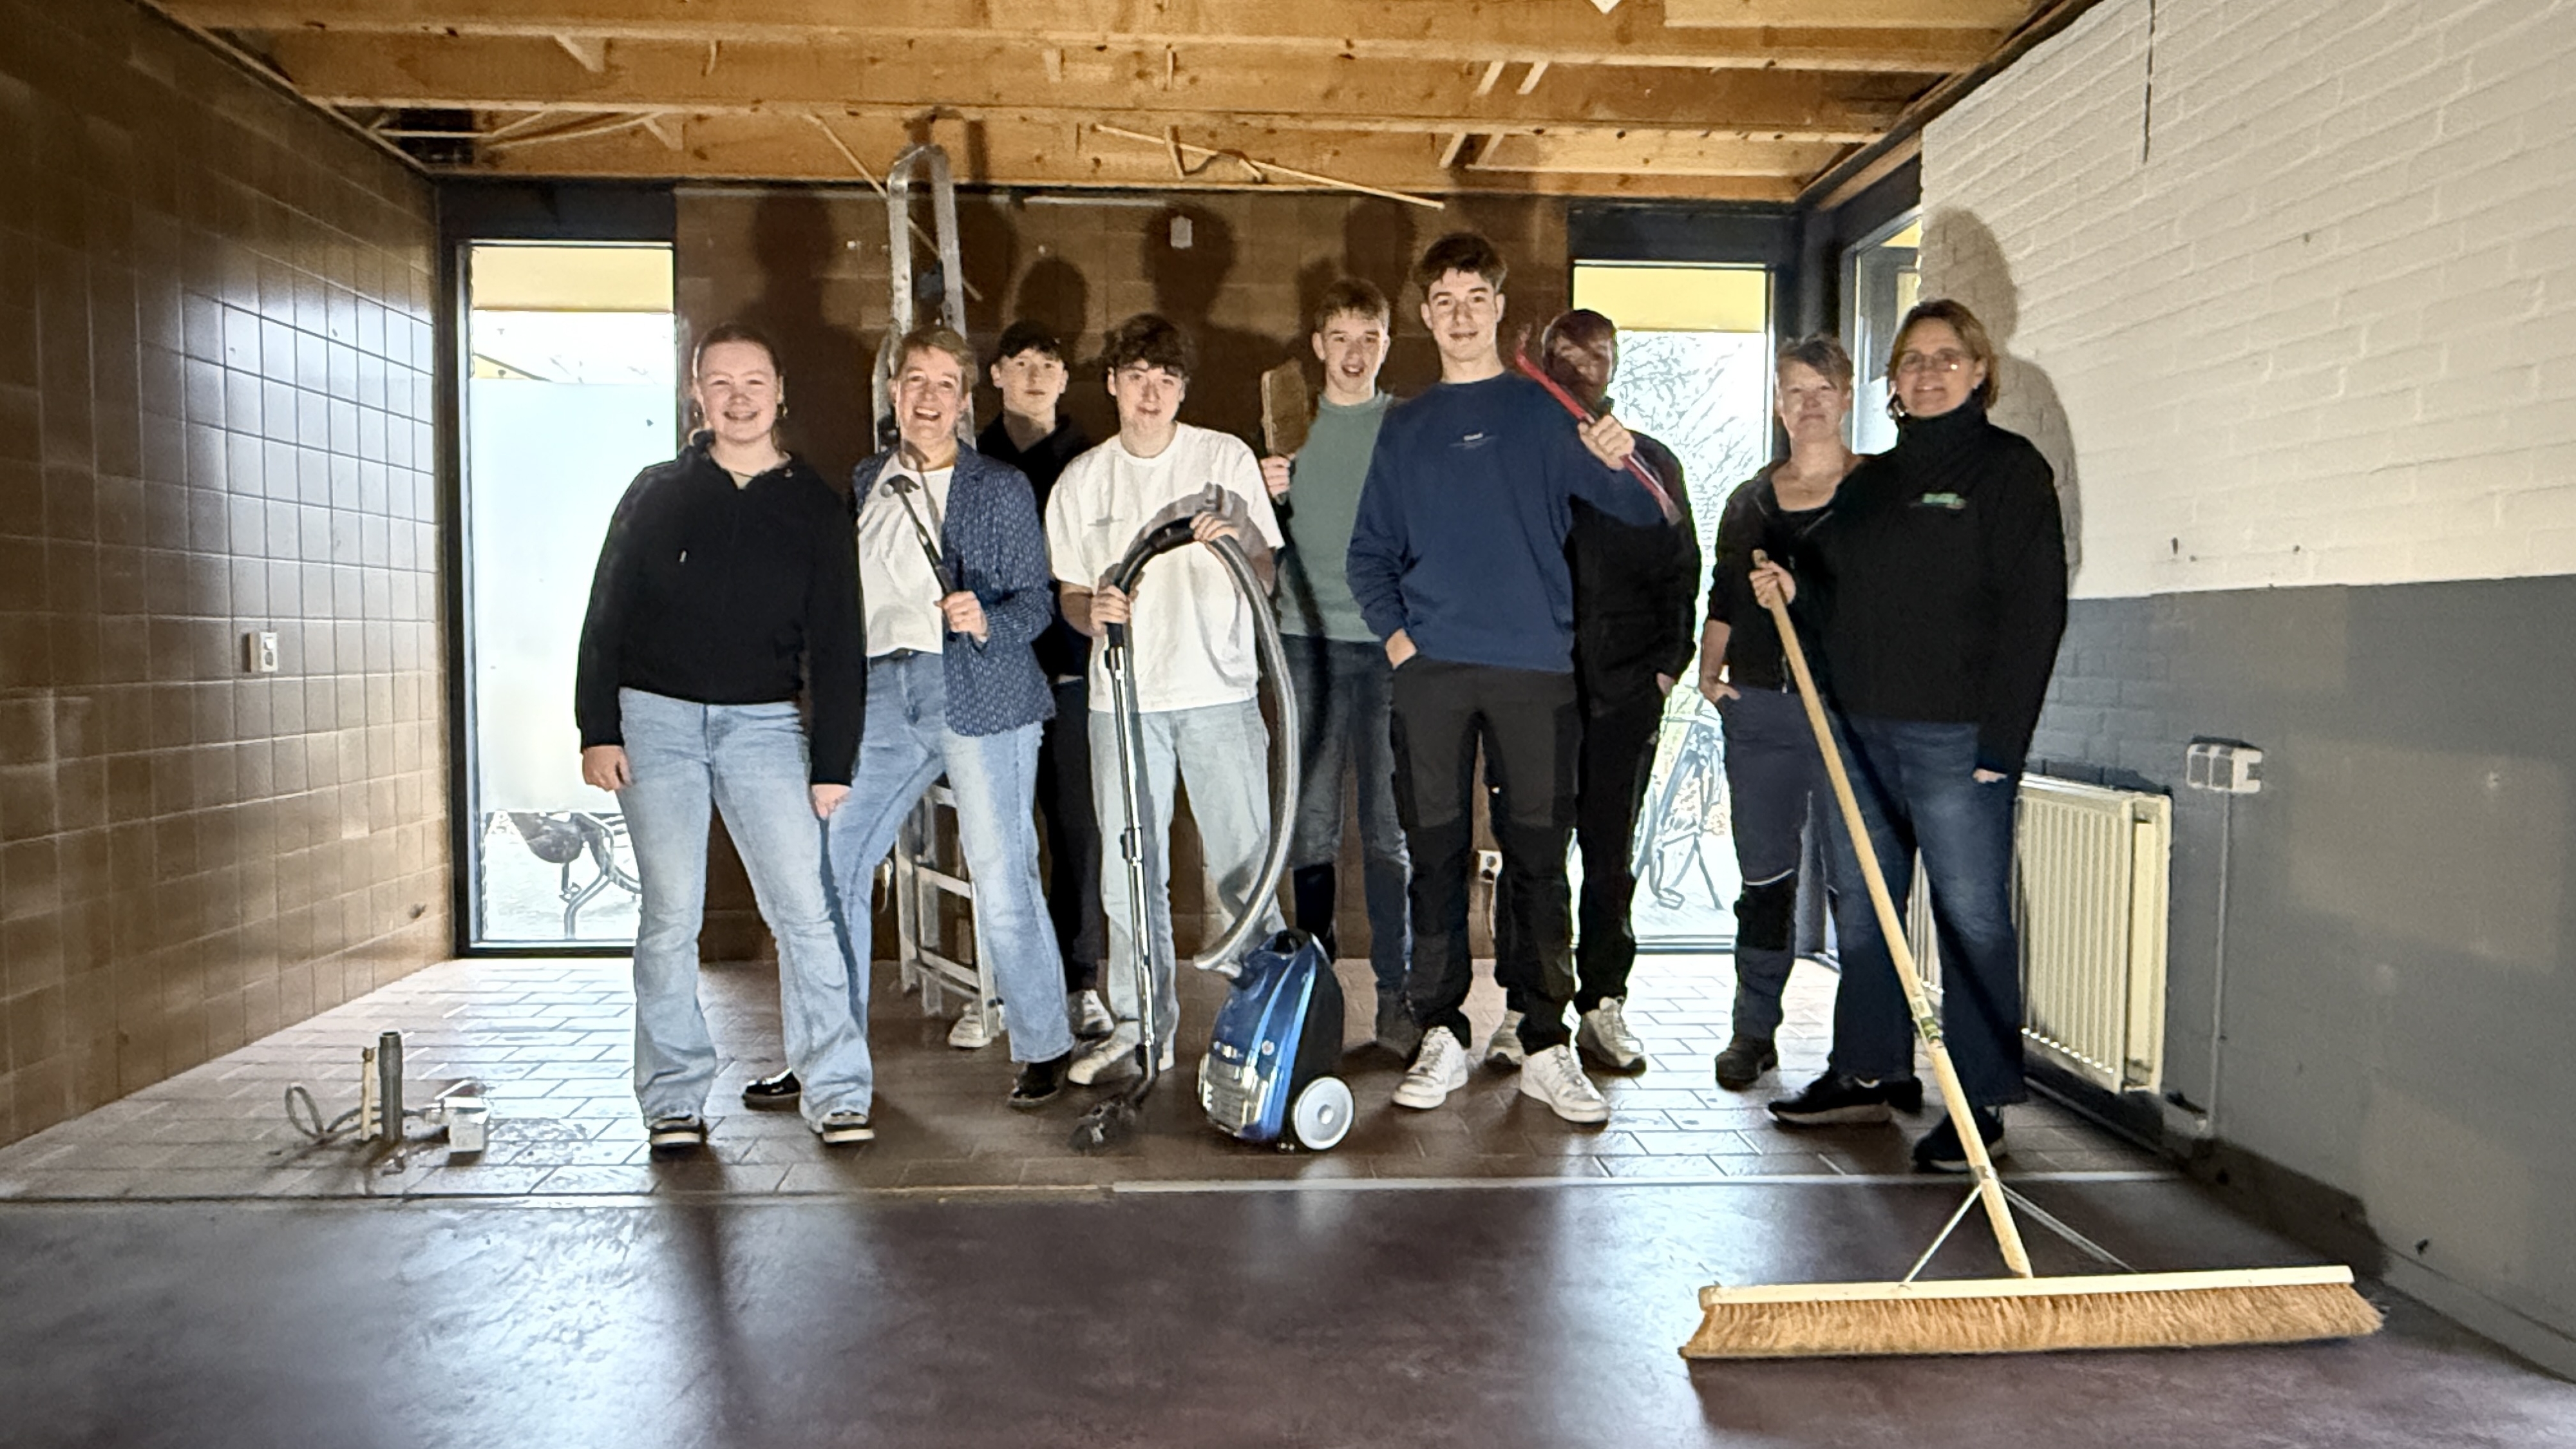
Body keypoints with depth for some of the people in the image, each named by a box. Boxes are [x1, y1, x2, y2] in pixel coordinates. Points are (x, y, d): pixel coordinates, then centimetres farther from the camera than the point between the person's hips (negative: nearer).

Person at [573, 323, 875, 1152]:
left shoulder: (814, 507, 7)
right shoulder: (657, 494, 8)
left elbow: (836, 643, 6)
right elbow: (606, 616, 8)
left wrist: (833, 764, 1)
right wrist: (598, 729, -2)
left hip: (764, 722, 0)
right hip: (656, 718, 0)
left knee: (804, 908, -8)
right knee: (670, 916, 0)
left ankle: (836, 1091, 1)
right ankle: (674, 1099, 12)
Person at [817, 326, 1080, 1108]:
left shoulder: (1001, 487, 2)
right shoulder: (865, 482, 15)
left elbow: (1037, 598, -1)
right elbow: (847, 590, 21)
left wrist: (988, 623, -20)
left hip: (980, 694, -5)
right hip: (883, 693, 5)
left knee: (1002, 881, -5)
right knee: (827, 864, 4)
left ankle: (1044, 1048, 14)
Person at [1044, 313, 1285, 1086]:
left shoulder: (1226, 459, 4)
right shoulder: (1080, 481, 10)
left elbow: (1266, 575, 4)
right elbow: (1070, 594, 13)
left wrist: (1236, 546, -18)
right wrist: (1092, 611, -10)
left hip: (1218, 689, -2)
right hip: (1122, 696, 2)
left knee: (1245, 867, 0)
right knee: (1129, 873, 6)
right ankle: (1141, 1027, 20)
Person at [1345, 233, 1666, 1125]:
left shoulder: (1547, 412, 7)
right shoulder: (1405, 426, 15)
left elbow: (1641, 516, -1)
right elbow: (1369, 551, 15)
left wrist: (1618, 465, -22)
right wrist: (1393, 630, -1)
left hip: (1536, 666, -2)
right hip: (1430, 669, 2)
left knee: (1540, 856, 1)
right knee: (1435, 851, 4)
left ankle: (1546, 1047, 9)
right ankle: (1441, 1036, 14)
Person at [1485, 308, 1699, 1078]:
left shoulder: (1651, 462, 13)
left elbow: (1681, 570, 12)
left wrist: (1667, 662, 1)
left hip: (1624, 688, 1)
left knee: (1610, 856, 6)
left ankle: (1602, 1007, 15)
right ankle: (1523, 1008, 8)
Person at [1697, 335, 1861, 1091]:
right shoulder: (1749, 499, 17)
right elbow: (1723, 600, 20)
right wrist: (1710, 669, 5)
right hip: (1759, 705, 4)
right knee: (1763, 873, 7)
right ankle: (1754, 1029, 16)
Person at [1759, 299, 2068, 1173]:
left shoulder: (2009, 468, -1)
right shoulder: (1869, 481, 18)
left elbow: (2035, 611, -9)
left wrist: (2000, 740, -15)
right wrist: (1792, 592, 2)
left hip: (1957, 738, -6)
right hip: (1860, 731, 7)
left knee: (1973, 917, -2)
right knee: (1860, 911, 12)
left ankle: (1980, 1102, 8)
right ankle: (1869, 1073, 26)